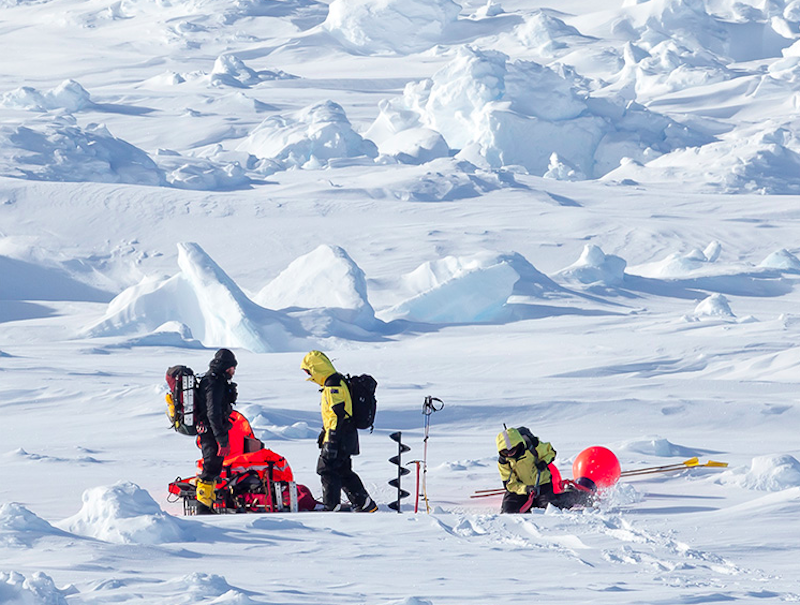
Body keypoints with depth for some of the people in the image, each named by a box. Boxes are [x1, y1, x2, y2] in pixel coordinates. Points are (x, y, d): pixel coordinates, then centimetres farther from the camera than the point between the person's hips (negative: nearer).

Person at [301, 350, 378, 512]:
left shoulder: (333, 386, -18)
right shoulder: (337, 382, 16)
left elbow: (338, 414, -24)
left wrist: (331, 441, -25)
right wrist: (324, 433, 32)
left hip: (340, 437, -10)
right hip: (346, 437, 10)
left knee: (326, 468, -7)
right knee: (343, 471, 15)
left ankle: (332, 505, -6)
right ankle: (364, 503, 17)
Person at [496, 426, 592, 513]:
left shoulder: (532, 446, -20)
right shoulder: (503, 462, -16)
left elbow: (550, 452, 0)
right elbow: (510, 484, -16)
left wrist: (544, 462, -22)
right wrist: (526, 489, -34)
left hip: (542, 483, -2)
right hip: (520, 487, 2)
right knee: (509, 509, -14)